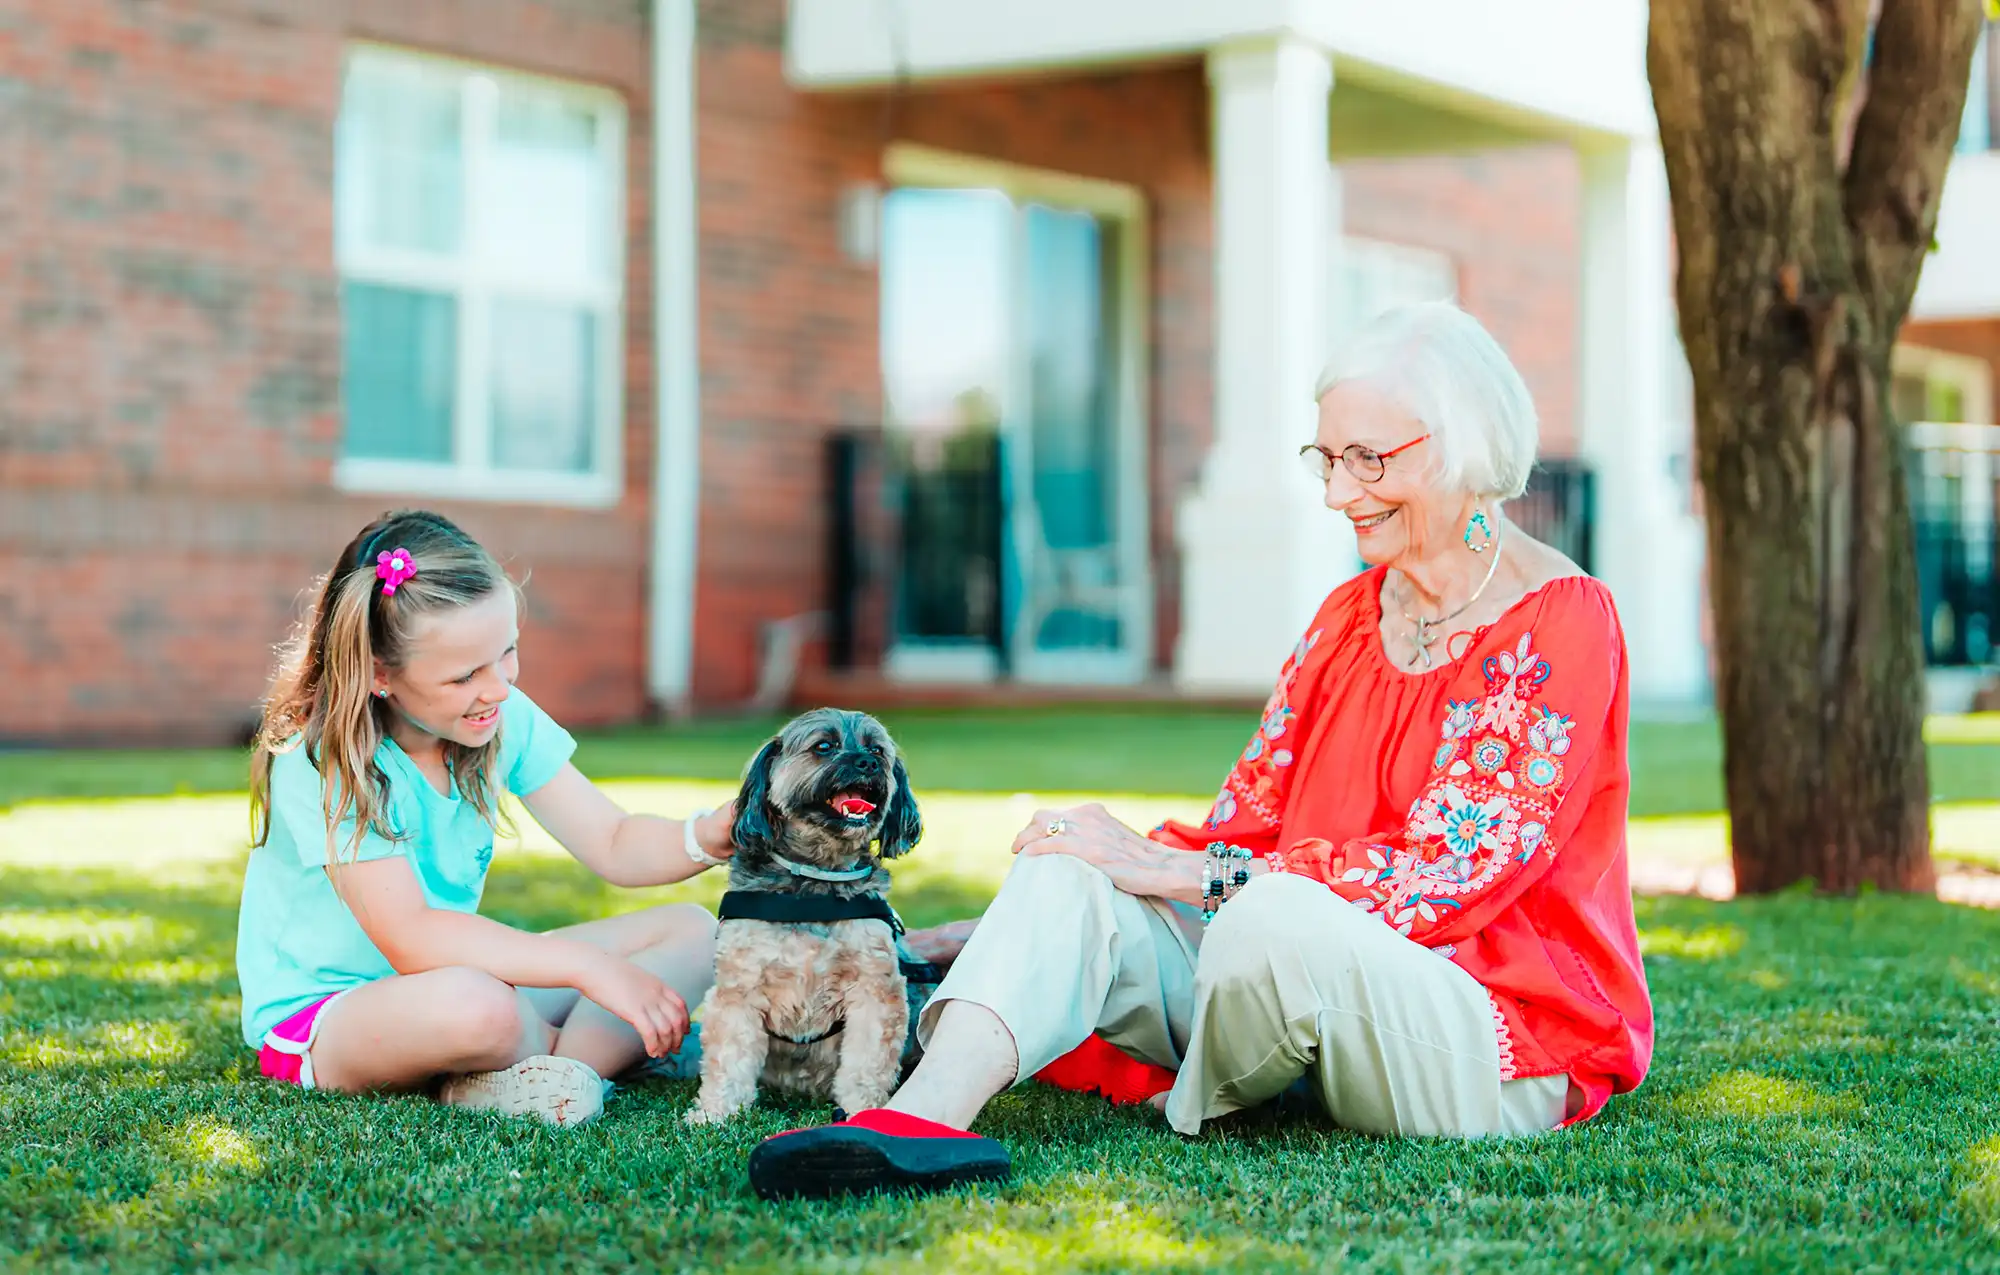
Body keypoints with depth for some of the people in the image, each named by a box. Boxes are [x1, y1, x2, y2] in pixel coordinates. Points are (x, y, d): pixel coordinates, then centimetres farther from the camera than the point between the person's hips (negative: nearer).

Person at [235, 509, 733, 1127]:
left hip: (458, 970, 8)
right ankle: (592, 1046, -9)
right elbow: (410, 936, -32)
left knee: (689, 933, -3)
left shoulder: (504, 718, -4)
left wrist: (714, 835, -21)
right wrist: (589, 967, -35)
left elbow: (615, 845, 1)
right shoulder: (319, 763, -24)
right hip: (316, 1017, -7)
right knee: (474, 1006, -41)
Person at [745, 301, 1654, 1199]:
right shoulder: (1349, 617, 15)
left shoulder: (1561, 624, -8)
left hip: (1505, 1041, -7)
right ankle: (925, 1114, -43)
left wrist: (1178, 871, -22)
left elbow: (1449, 871, -17)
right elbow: (1246, 819, 11)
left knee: (1280, 914, -37)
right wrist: (1000, 932, -1)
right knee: (1072, 878, -17)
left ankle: (1185, 1113, -7)